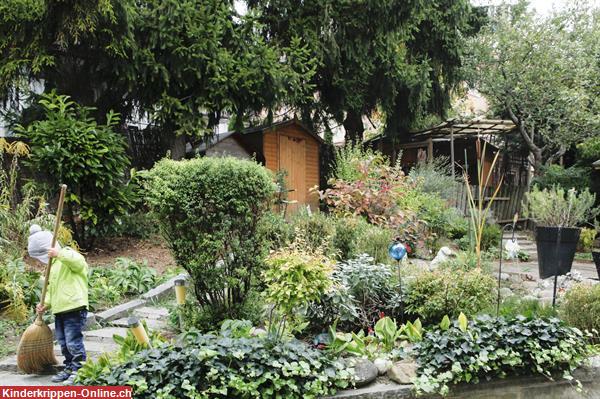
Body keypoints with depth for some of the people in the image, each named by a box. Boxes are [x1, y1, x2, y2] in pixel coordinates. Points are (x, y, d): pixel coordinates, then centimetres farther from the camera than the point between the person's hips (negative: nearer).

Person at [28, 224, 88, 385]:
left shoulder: (68, 254, -6)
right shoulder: (53, 264, 22)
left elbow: (78, 261, -31)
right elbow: (51, 289, 24)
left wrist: (59, 253, -35)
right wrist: (46, 304, 9)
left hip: (74, 308, -10)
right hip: (59, 310, 10)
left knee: (73, 342, -8)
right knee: (63, 343, 16)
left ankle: (78, 371, 0)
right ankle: (69, 368, 28)